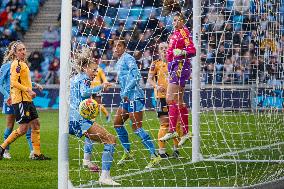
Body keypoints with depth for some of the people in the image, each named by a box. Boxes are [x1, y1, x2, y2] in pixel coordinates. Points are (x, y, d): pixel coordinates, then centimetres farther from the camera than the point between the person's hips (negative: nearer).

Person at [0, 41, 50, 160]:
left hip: (27, 99, 10)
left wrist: (12, 96, 26)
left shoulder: (23, 63, 16)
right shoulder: (17, 64, -13)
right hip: (20, 100, -10)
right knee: (23, 128, -9)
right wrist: (28, 90, -22)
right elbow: (14, 82, -20)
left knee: (36, 124, 6)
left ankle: (37, 153, 9)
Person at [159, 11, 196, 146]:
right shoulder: (175, 33, 18)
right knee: (178, 101, 11)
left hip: (180, 66, -10)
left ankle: (172, 130, -17)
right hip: (175, 67, 10)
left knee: (171, 98, -15)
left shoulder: (183, 32, -10)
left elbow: (192, 51, -20)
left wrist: (182, 53, -36)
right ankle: (185, 132, 15)